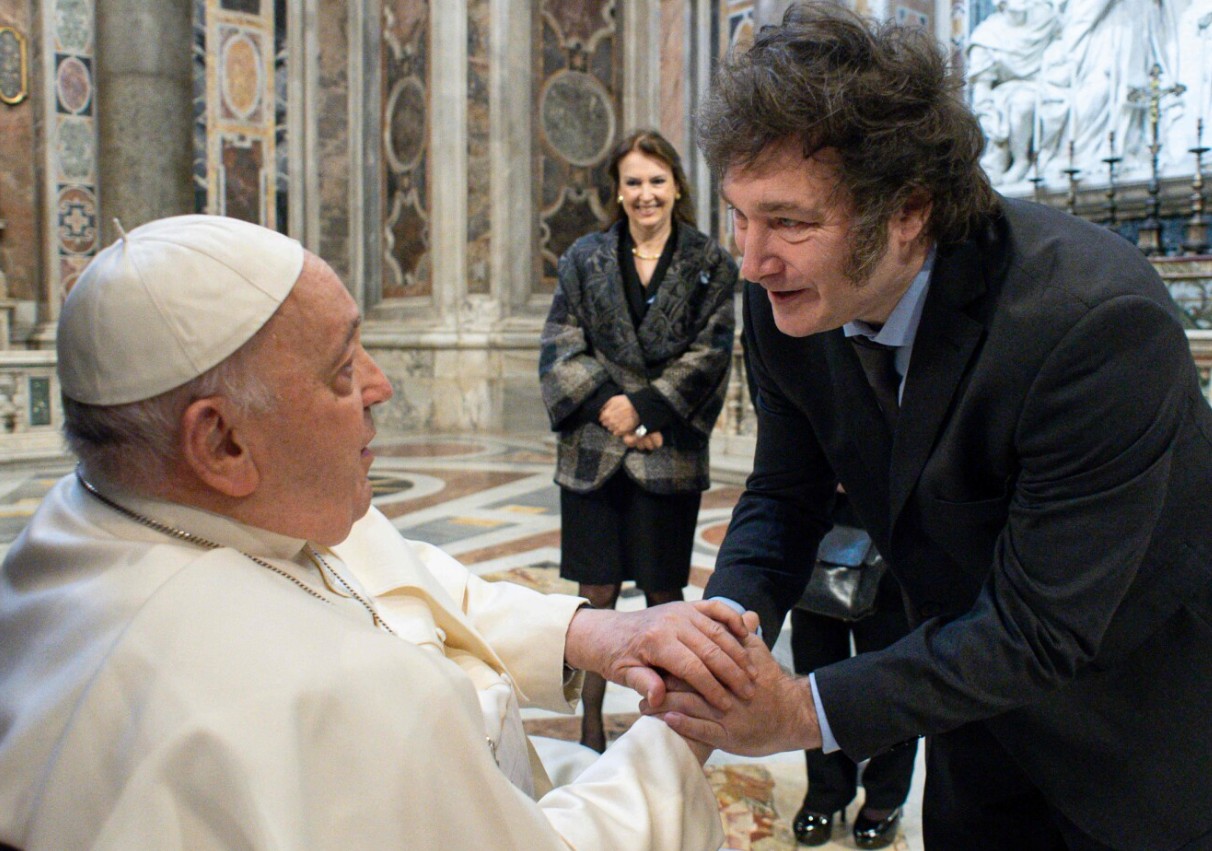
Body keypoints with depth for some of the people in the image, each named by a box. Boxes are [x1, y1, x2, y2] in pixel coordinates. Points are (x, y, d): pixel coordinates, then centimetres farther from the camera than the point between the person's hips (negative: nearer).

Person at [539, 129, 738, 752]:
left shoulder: (711, 265, 5)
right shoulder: (584, 258, 8)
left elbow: (711, 352, -3)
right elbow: (560, 345, 2)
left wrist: (645, 408, -13)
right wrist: (607, 404, -13)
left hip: (670, 451, -1)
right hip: (594, 449, 1)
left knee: (663, 594, 8)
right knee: (596, 595, 5)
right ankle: (591, 723, 18)